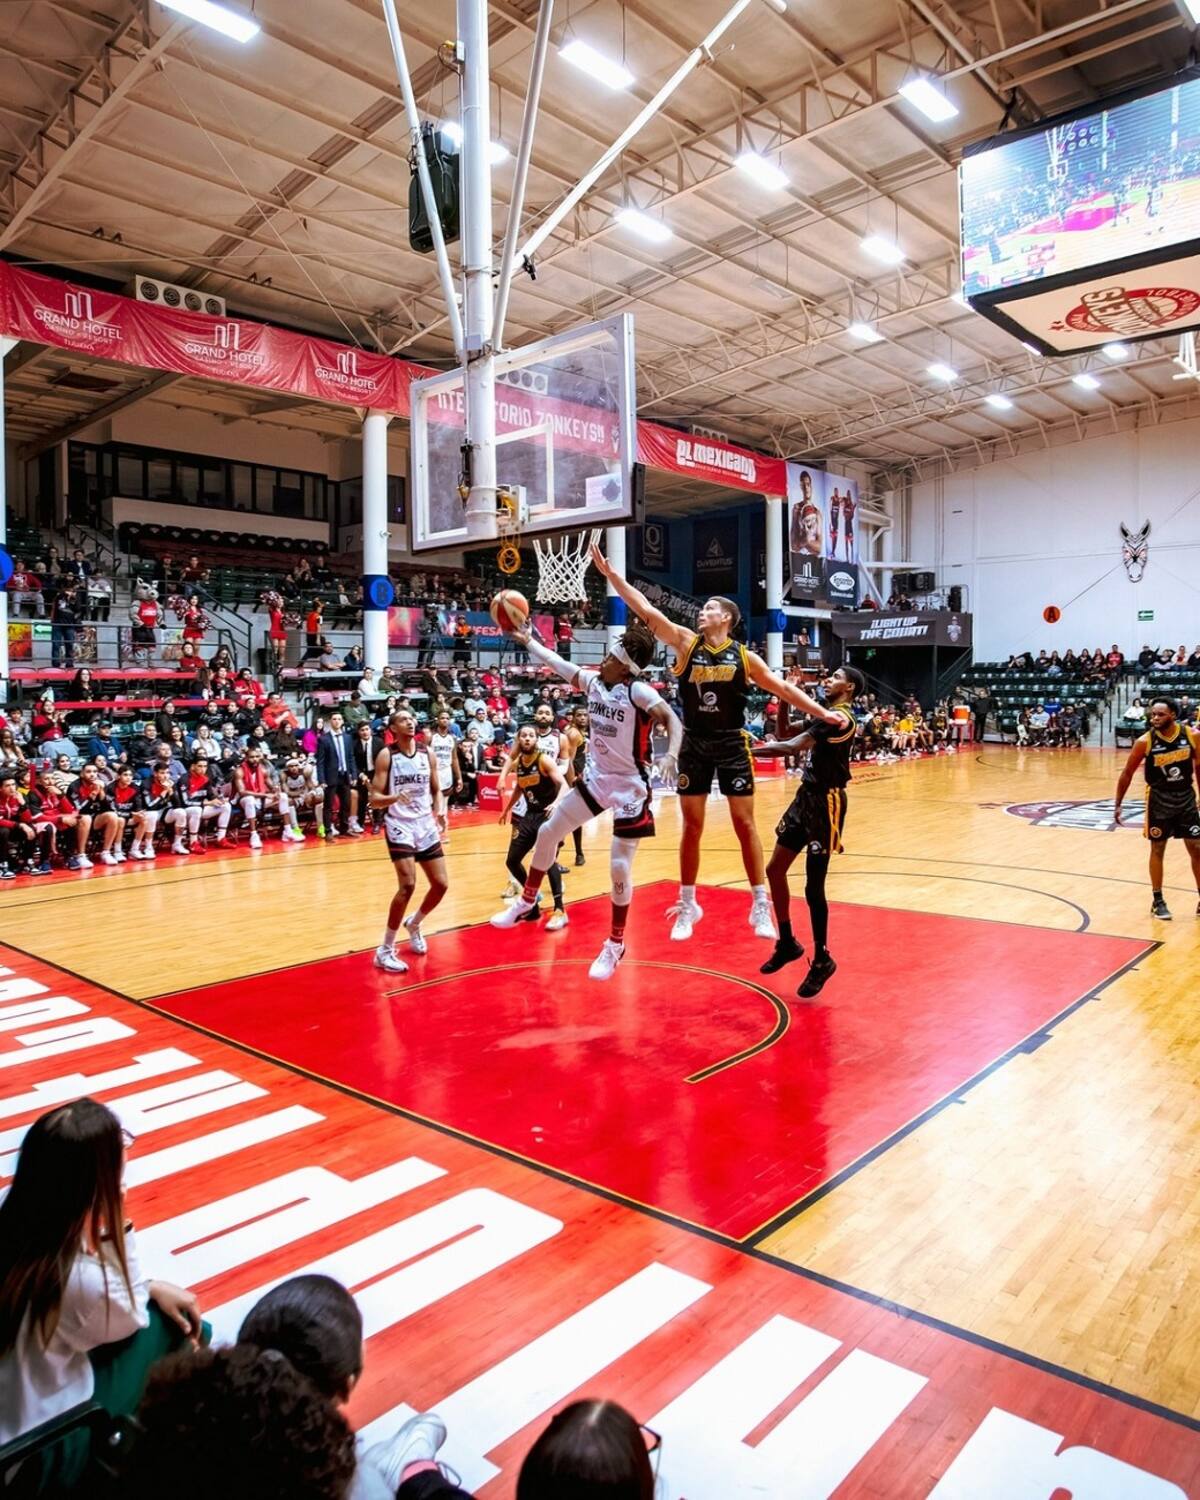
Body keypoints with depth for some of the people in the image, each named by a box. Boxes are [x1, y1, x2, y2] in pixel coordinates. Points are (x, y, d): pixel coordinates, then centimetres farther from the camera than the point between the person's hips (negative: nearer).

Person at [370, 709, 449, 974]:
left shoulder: (428, 754, 5)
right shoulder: (386, 756, -8)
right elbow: (374, 799, -10)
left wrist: (440, 812, -6)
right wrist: (394, 798, -31)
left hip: (426, 825, 5)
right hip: (399, 825, -5)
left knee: (441, 884, 5)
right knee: (408, 885, -18)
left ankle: (414, 924, 35)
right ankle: (385, 951, -5)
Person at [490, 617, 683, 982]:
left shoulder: (639, 692, -22)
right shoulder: (593, 681, -2)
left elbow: (673, 722, -34)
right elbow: (557, 664, 11)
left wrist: (671, 755, -52)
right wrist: (527, 640, 13)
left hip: (629, 788, -7)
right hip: (596, 778, 7)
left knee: (620, 866, -5)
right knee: (548, 831, 11)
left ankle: (616, 944, 15)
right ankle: (527, 900, 33)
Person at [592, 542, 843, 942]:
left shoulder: (743, 657, -1)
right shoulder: (685, 642, 0)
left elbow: (783, 688, 2)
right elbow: (646, 610, -7)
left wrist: (822, 713, -6)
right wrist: (610, 574, -13)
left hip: (731, 746, -1)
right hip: (694, 746, 1)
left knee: (744, 824, 2)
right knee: (692, 826, 6)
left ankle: (760, 905, 13)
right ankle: (687, 905, 17)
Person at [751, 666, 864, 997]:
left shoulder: (840, 718, -17)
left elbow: (791, 748, -27)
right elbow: (784, 735, 20)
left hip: (826, 803, -10)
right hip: (806, 796, 10)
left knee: (813, 888, -4)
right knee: (775, 870, 11)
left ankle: (822, 961, 14)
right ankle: (787, 943, 27)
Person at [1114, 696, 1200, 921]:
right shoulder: (1145, 742, -16)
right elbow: (1127, 773, -6)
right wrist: (1118, 805, -6)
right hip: (1159, 798, -2)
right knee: (1157, 849, 4)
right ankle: (1158, 901, 15)